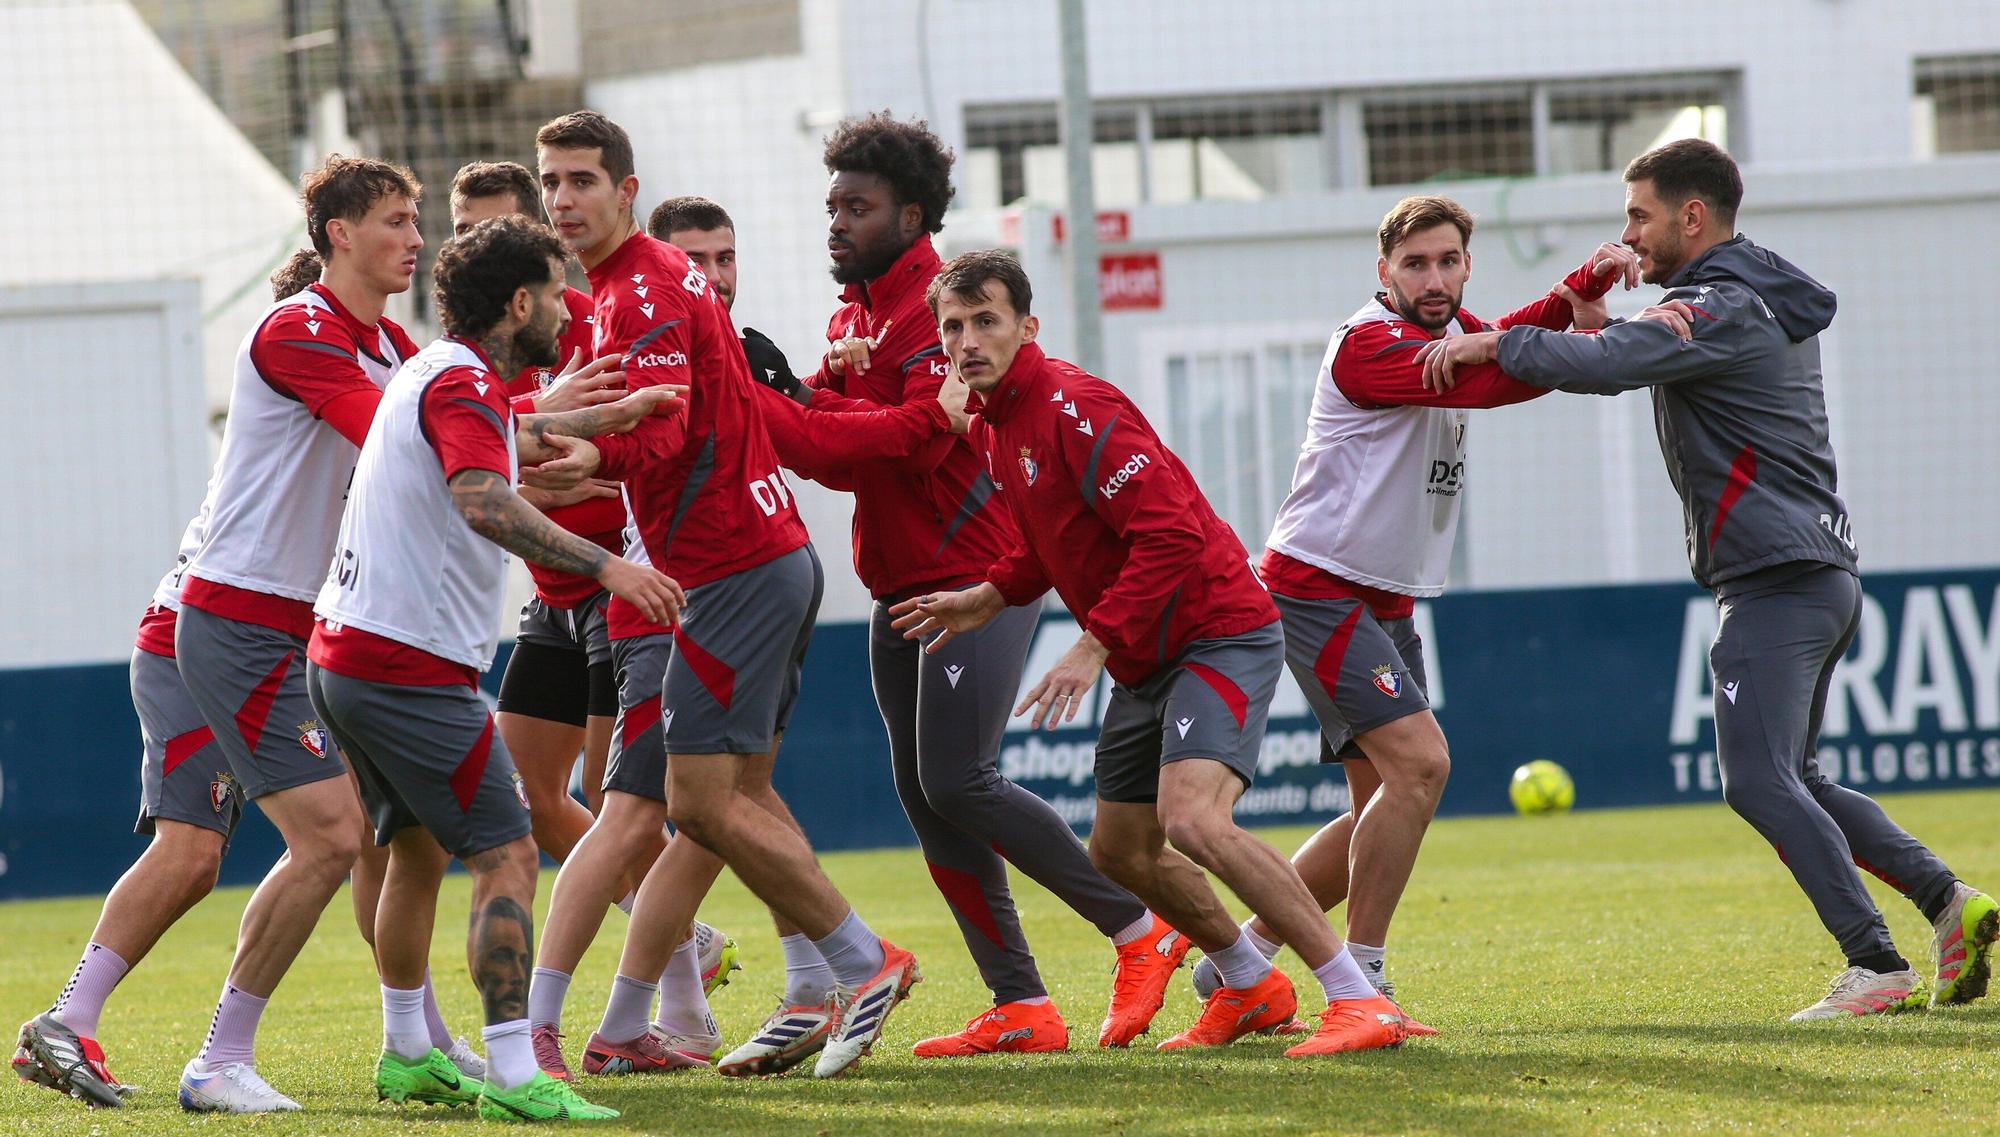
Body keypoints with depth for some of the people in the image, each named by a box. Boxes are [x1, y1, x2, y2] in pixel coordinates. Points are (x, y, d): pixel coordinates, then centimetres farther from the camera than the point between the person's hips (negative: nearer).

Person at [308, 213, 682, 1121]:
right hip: (412, 665, -10)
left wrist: (608, 416, 45)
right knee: (507, 856, -11)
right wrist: (604, 565, -36)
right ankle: (514, 1079, -18)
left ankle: (407, 1054, 33)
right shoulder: (463, 384, -15)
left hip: (344, 657, 10)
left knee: (418, 849, 24)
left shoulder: (435, 372, 16)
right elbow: (484, 501, -34)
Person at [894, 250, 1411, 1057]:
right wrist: (991, 596, 9)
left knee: (1191, 819, -28)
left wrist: (1096, 643, -27)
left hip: (1218, 632, -10)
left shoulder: (1073, 407, -19)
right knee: (1121, 853, 17)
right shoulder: (994, 427, 10)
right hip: (1148, 661, 10)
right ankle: (1252, 989, 37)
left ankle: (1360, 1002, -26)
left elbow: (1170, 532, -27)